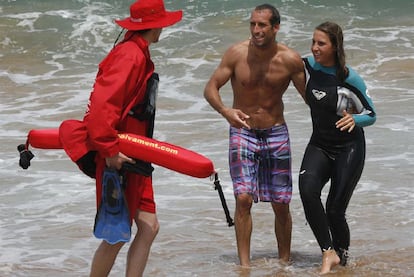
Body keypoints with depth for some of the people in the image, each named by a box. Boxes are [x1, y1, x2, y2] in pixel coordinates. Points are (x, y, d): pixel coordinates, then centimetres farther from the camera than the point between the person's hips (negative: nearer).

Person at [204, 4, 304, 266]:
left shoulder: (290, 60, -8)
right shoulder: (236, 54, -10)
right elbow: (211, 87, -6)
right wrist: (225, 110, -25)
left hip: (276, 134, 1)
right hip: (243, 132, -1)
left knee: (281, 204, 4)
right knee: (243, 198, -15)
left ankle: (285, 262, 20)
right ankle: (244, 264, -10)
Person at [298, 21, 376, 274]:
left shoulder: (350, 78, -17)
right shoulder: (308, 66, -6)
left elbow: (371, 115, -8)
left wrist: (354, 120, -29)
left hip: (349, 148, -4)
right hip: (319, 145, 4)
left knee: (335, 210, -2)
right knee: (307, 189, -26)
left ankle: (343, 256, 27)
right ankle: (329, 253, -21)